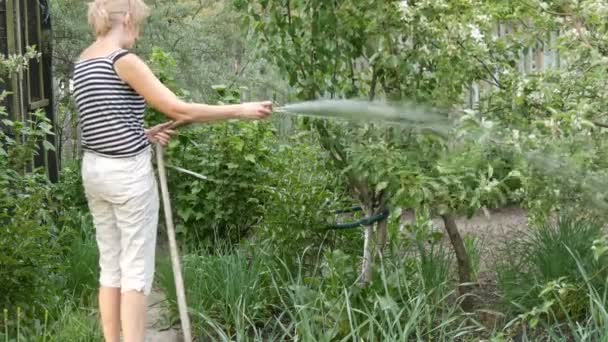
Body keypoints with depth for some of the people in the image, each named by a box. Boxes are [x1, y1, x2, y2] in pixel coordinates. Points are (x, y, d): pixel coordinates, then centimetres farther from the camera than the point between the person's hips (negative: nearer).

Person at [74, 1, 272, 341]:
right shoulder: (124, 60, -14)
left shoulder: (84, 63, 11)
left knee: (111, 267, 13)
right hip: (128, 173, -8)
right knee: (136, 270, -1)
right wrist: (241, 110, -10)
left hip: (95, 170, 8)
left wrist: (144, 134, 9)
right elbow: (180, 110, -16)